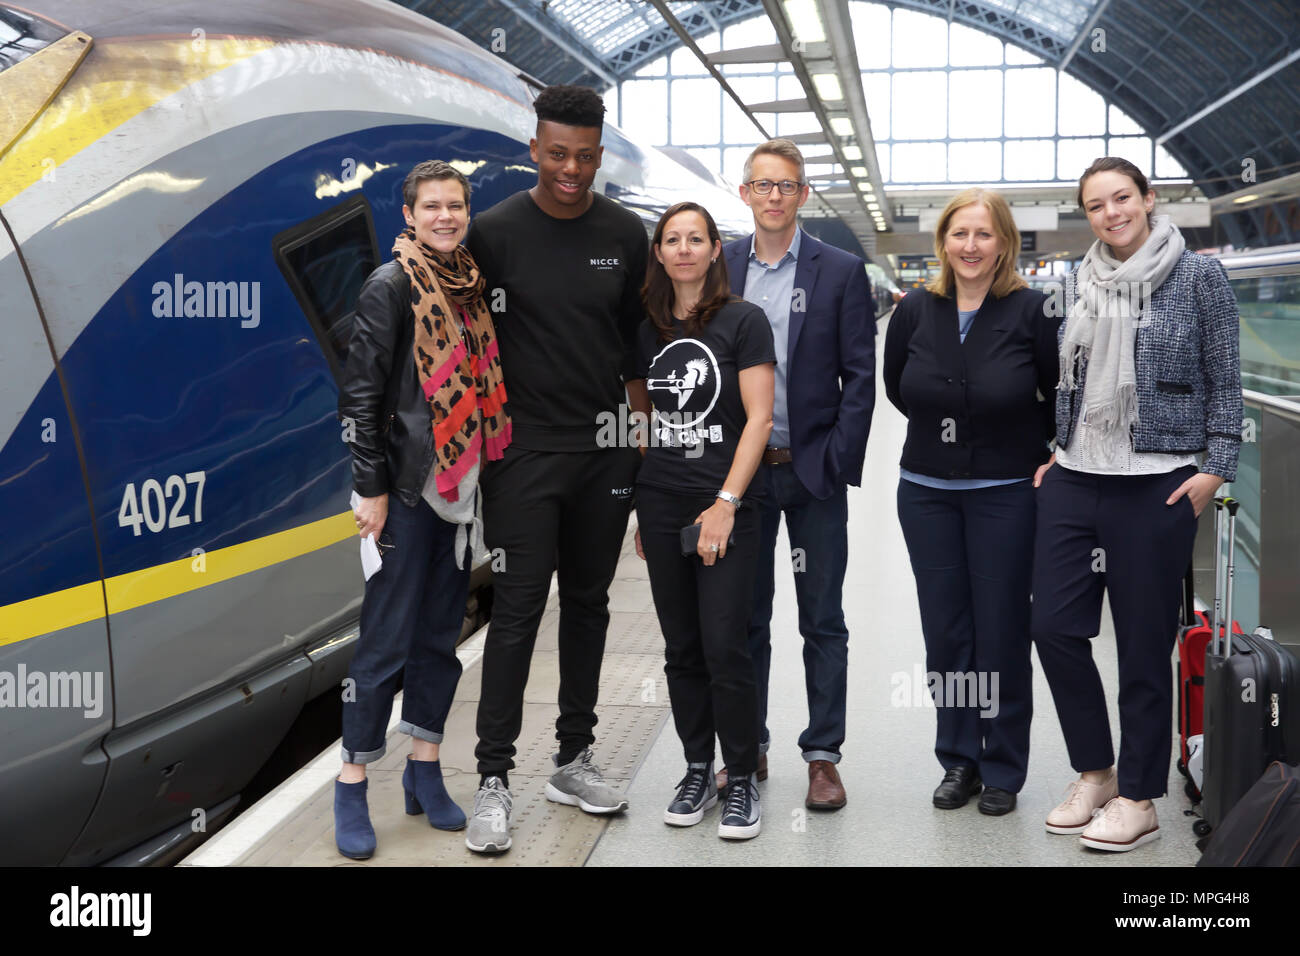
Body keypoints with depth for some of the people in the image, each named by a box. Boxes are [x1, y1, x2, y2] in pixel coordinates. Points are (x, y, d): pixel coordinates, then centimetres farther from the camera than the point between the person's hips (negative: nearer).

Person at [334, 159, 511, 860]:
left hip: (460, 485, 7)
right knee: (387, 639, -3)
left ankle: (424, 770, 23)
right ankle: (352, 786, 7)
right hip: (407, 487, -6)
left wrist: (486, 474, 14)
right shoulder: (392, 286, -8)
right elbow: (359, 393, -11)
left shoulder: (472, 286, 11)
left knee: (441, 633, 12)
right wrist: (371, 487, -14)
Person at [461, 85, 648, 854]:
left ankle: (575, 761, 24)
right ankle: (495, 780, 3)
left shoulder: (626, 234, 4)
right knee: (518, 610, -4)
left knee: (588, 605, 11)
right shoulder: (496, 232, -4)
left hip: (605, 451, 4)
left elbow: (639, 344, 9)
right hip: (526, 451, -3)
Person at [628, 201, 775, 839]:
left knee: (724, 647, -7)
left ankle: (741, 780, 7)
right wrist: (642, 507, 11)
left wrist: (725, 503, -15)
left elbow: (758, 418, -9)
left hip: (725, 506, -4)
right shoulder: (649, 330, 11)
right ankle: (697, 771, 20)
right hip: (660, 506, 5)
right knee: (681, 648, 8)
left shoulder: (744, 321, -4)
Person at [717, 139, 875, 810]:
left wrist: (838, 460, -9)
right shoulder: (719, 268, 6)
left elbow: (860, 377, -2)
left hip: (813, 471, -2)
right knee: (744, 616, 10)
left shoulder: (842, 272, 0)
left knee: (823, 621, 5)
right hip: (739, 469, 2)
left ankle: (823, 755, 15)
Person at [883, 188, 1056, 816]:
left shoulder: (1032, 310, -10)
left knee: (1001, 631, 3)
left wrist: (1048, 455, -2)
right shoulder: (915, 310, 0)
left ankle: (1003, 770, 17)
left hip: (1006, 493, -3)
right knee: (945, 631, 9)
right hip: (927, 492, 3)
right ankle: (959, 759, 23)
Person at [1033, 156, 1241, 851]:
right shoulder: (1080, 282, 10)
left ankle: (1138, 799, 15)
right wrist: (1053, 453, 13)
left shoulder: (1198, 276, -2)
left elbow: (1224, 381, -1)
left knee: (1144, 644, 2)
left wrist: (1215, 468, -8)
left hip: (1155, 483, -5)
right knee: (1054, 625, 4)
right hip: (1074, 481, 5)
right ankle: (1095, 772, 22)